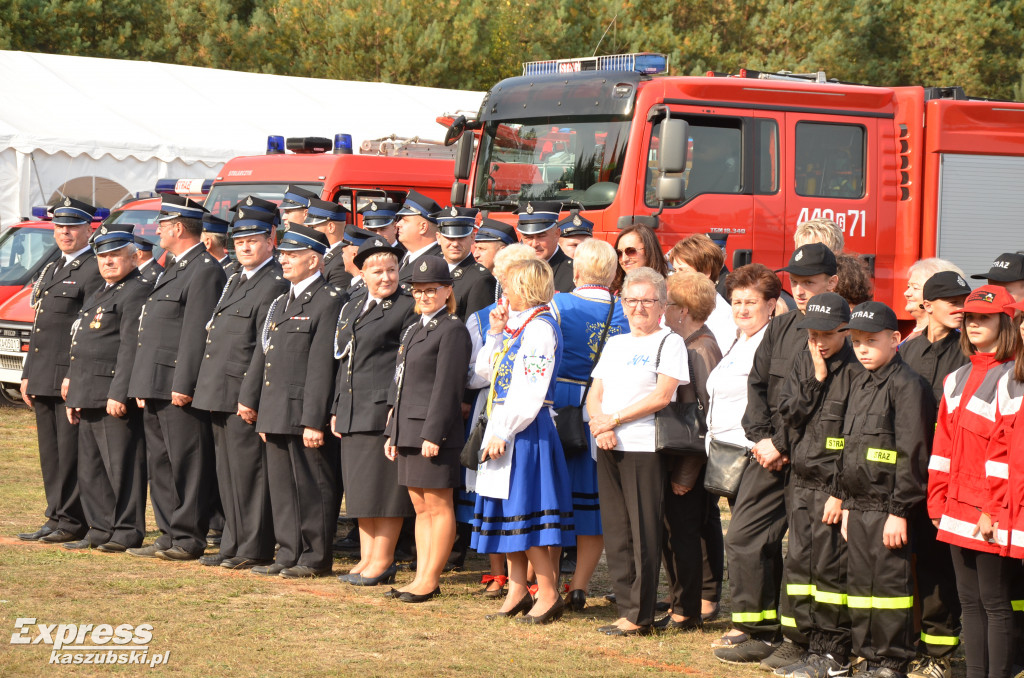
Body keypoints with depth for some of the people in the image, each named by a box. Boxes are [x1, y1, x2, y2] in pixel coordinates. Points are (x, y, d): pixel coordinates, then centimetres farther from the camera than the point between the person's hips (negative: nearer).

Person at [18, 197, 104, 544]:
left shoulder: (94, 270, -9)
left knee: (70, 450, -5)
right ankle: (56, 519, 17)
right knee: (50, 451, 11)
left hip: (70, 376, -9)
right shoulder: (51, 270, 21)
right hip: (44, 378, 9)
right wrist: (28, 374, 18)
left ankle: (72, 521, -1)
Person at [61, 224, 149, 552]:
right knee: (91, 469, 12)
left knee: (121, 466, -6)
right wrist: (73, 395, 22)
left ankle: (127, 533, -2)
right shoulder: (99, 295, 23)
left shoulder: (137, 291, -9)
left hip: (115, 398, -10)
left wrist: (118, 393, -23)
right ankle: (101, 529, 18)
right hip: (89, 398, 10)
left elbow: (131, 347, -17)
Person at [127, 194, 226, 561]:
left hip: (180, 389, -10)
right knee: (160, 463, 12)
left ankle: (188, 539, -2)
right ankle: (170, 535, 17)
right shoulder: (174, 270, 20)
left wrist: (184, 386, -22)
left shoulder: (205, 271, -12)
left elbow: (197, 334, -19)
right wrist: (143, 387, 20)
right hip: (156, 387, 11)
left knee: (186, 463, -5)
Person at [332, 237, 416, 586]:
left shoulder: (407, 308, -5)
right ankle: (366, 559, 18)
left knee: (383, 487, -4)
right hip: (354, 411, 8)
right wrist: (337, 409, 17)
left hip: (386, 411, -8)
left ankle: (383, 560, 2)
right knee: (360, 487, 11)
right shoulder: (351, 308, 18)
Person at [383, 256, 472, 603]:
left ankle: (430, 579, 1)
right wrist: (393, 431, 16)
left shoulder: (452, 330, -9)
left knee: (438, 506, -2)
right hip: (409, 430, 9)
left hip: (435, 432, -9)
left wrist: (432, 433, -19)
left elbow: (446, 386, -15)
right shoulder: (413, 330, 19)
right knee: (421, 508, 11)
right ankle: (422, 577, 15)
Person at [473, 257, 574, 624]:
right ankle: (517, 590, 21)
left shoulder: (539, 328, -15)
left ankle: (548, 594, 0)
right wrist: (495, 333, 8)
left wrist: (503, 432, -20)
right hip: (504, 427, 9)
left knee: (523, 513, -6)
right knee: (507, 512, 13)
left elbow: (531, 393, -21)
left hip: (526, 429, -9)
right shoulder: (516, 325, 13)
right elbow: (485, 370, 18)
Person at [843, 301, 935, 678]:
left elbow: (912, 453, -16)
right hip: (859, 505, 8)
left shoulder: (906, 385, -11)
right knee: (859, 584, 11)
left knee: (890, 583, -3)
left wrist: (900, 511, -18)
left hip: (888, 507, -8)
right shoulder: (859, 385, 15)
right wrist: (847, 505, 17)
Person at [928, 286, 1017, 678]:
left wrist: (995, 510, -18)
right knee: (970, 600, 12)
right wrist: (938, 501, 11)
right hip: (959, 510, 8)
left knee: (994, 601, -2)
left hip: (992, 515, -8)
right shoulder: (957, 380, 15)